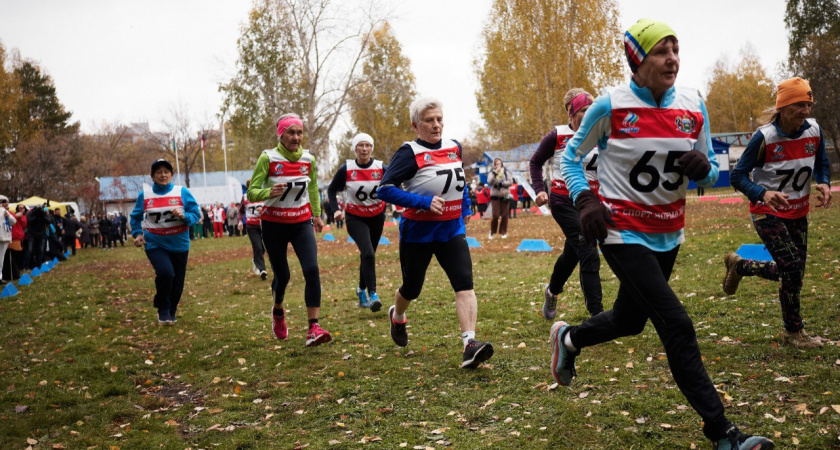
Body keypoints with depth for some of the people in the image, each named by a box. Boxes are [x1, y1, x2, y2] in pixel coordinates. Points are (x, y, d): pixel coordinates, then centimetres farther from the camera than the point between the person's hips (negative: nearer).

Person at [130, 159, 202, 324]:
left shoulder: (182, 192, -4)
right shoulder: (144, 195, -1)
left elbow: (196, 214, -3)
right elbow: (136, 217, 14)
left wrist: (184, 216, -23)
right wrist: (137, 233, -1)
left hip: (179, 244, 2)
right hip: (155, 244, -1)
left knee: (177, 281, 9)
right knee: (165, 272, -25)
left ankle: (171, 312, 37)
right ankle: (162, 310, -1)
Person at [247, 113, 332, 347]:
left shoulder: (308, 159, 1)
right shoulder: (268, 158, -10)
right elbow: (251, 192, -13)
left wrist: (317, 215, 22)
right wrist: (270, 192, -32)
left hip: (301, 222, 2)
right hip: (274, 224, -2)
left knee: (312, 270, -17)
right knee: (282, 275, 6)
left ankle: (313, 328, -17)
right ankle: (278, 312, 40)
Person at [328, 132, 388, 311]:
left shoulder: (381, 168, -10)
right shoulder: (346, 169, -11)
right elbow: (332, 190, 2)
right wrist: (336, 210, -11)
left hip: (377, 217, 3)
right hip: (355, 218, -2)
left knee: (368, 255, 14)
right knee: (368, 253, -21)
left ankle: (361, 289, 37)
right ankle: (372, 294, -18)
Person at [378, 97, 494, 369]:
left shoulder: (454, 148, 6)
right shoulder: (410, 153, -13)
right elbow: (385, 189, -22)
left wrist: (465, 208, 18)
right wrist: (424, 202, -28)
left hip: (451, 231, 4)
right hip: (418, 232, -4)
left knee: (464, 283, -16)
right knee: (412, 288, 14)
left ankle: (469, 345, -24)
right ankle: (397, 316, 48)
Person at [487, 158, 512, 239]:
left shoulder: (506, 172, 5)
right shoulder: (492, 173, 3)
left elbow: (510, 181, -2)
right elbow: (489, 181, -13)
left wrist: (502, 183, -14)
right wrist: (495, 173, -21)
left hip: (504, 195, 1)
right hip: (495, 196, -1)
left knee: (504, 215, 2)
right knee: (495, 215, -8)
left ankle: (503, 232, 13)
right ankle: (492, 232, 8)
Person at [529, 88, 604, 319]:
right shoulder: (557, 136, -6)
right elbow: (535, 162, 6)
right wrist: (540, 190, -5)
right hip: (564, 202, -5)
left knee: (572, 254, 20)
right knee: (589, 256, -15)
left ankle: (552, 291, 47)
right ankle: (597, 314, -11)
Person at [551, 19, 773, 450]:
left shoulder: (693, 105, -1)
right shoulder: (611, 105, -12)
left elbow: (710, 170, 7)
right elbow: (571, 157, 1)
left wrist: (703, 168, -17)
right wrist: (586, 201, -15)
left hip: (667, 234, 6)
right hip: (622, 232, -6)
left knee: (631, 320, 19)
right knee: (677, 325, -14)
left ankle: (568, 339, 50)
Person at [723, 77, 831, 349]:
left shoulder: (814, 132, -6)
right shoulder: (764, 137, -20)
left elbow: (822, 164, 11)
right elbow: (738, 176, -18)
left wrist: (824, 184, -12)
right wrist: (763, 193, -36)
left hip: (798, 212, 6)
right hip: (768, 212, -6)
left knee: (793, 273, 8)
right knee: (792, 268, -14)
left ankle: (738, 266, 33)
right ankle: (794, 333, 6)